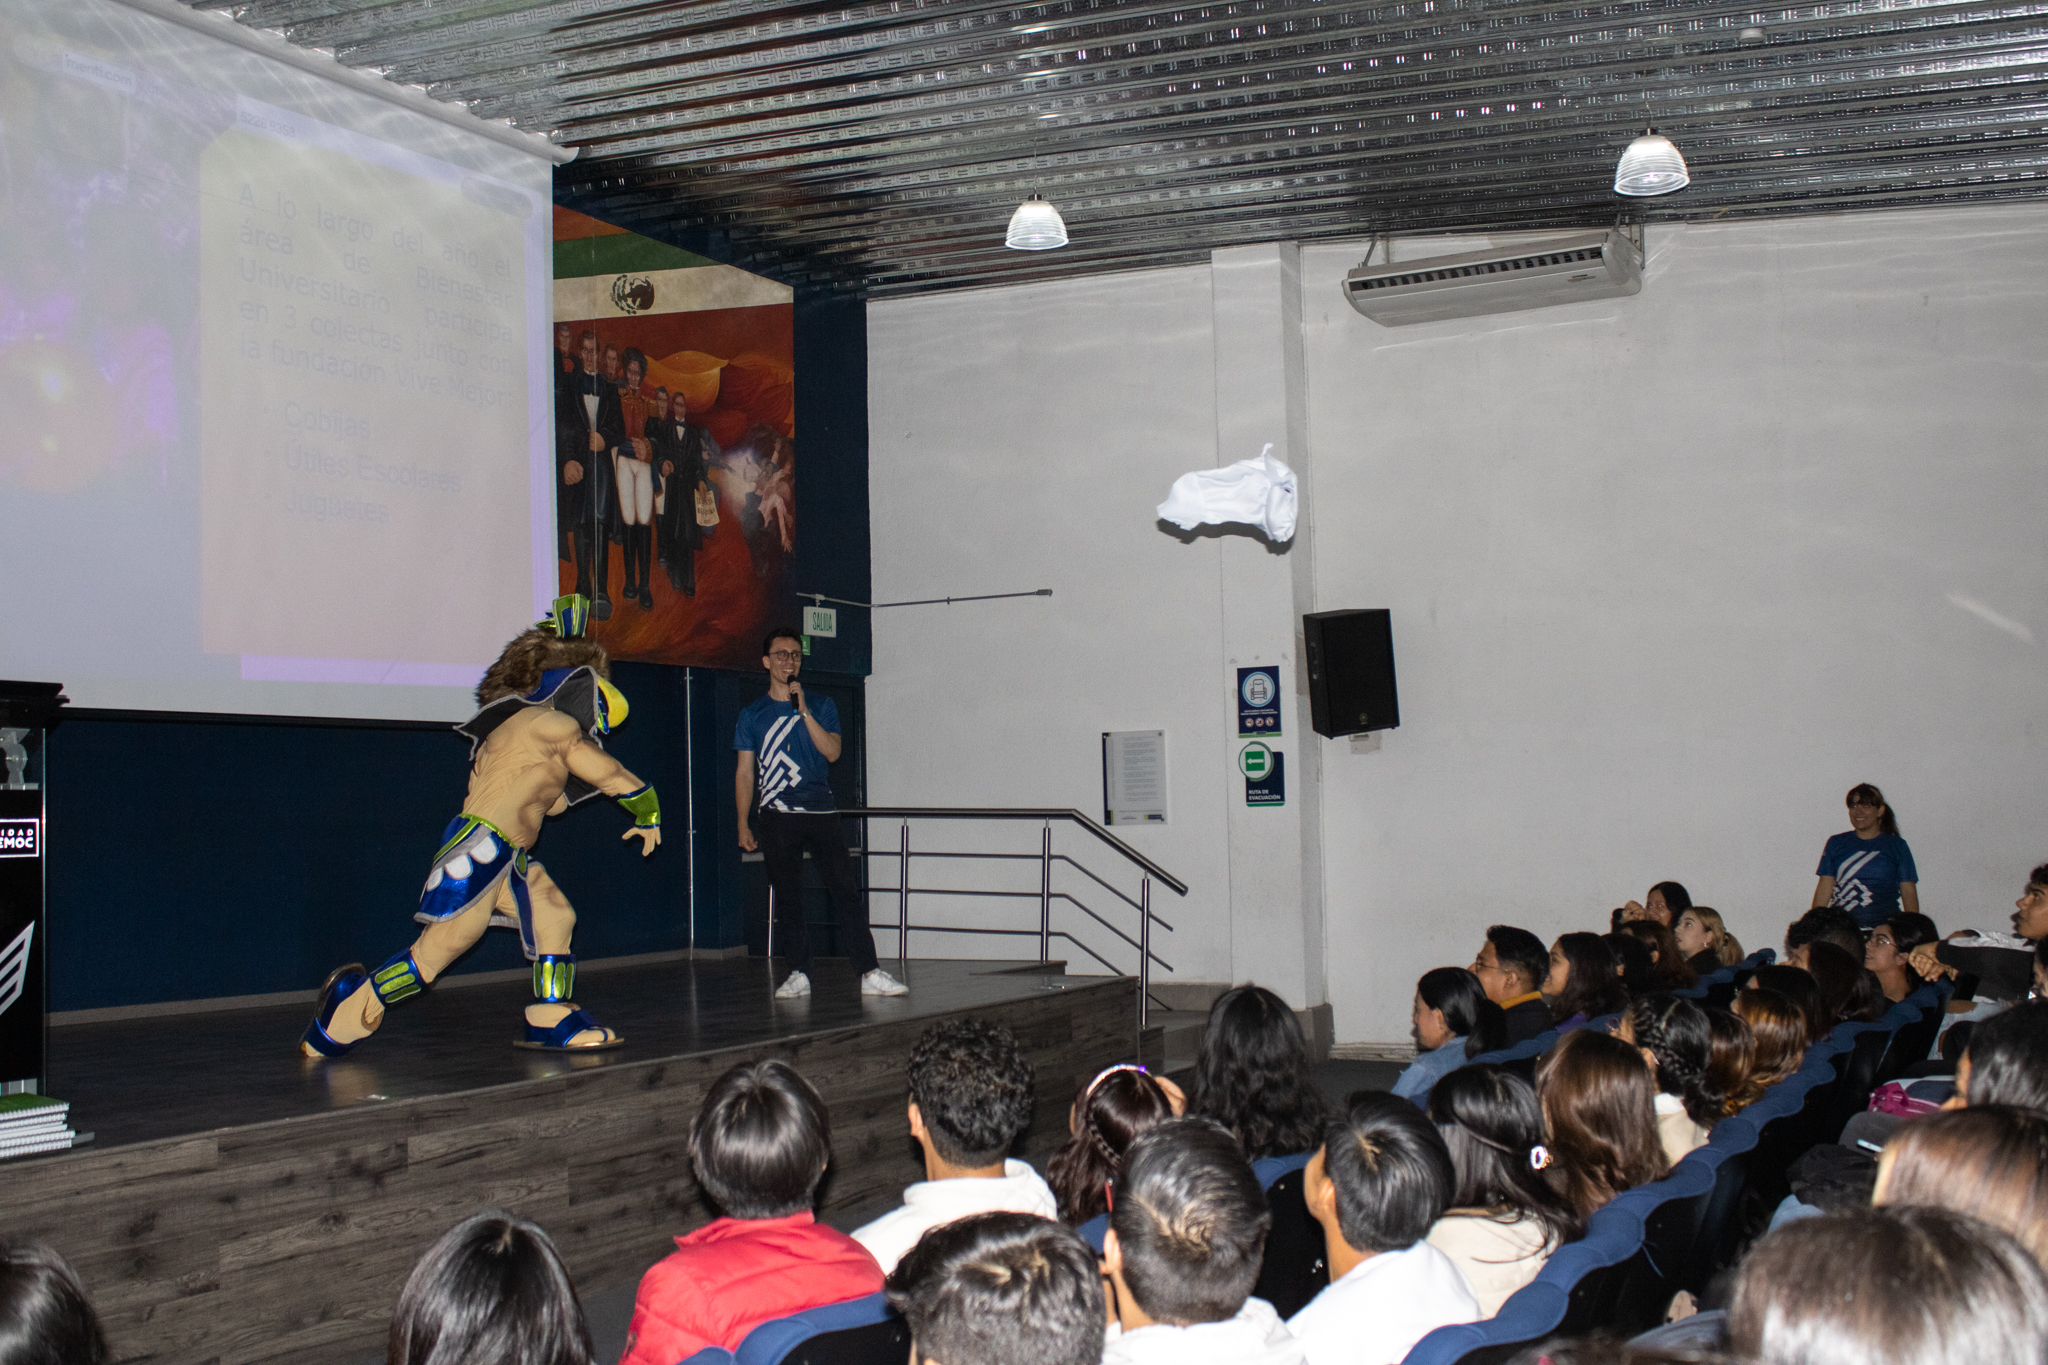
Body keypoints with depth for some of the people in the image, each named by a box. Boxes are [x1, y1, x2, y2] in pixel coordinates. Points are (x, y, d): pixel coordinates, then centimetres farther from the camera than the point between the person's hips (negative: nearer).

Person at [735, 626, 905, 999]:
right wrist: (743, 824, 4)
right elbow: (745, 771, 10)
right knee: (786, 898, 0)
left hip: (821, 813, 0)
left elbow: (832, 751, -4)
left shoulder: (821, 706, 11)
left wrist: (804, 711, -11)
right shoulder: (752, 715, 10)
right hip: (777, 816, 0)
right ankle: (798, 973, 7)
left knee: (846, 891, -6)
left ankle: (870, 973, -8)